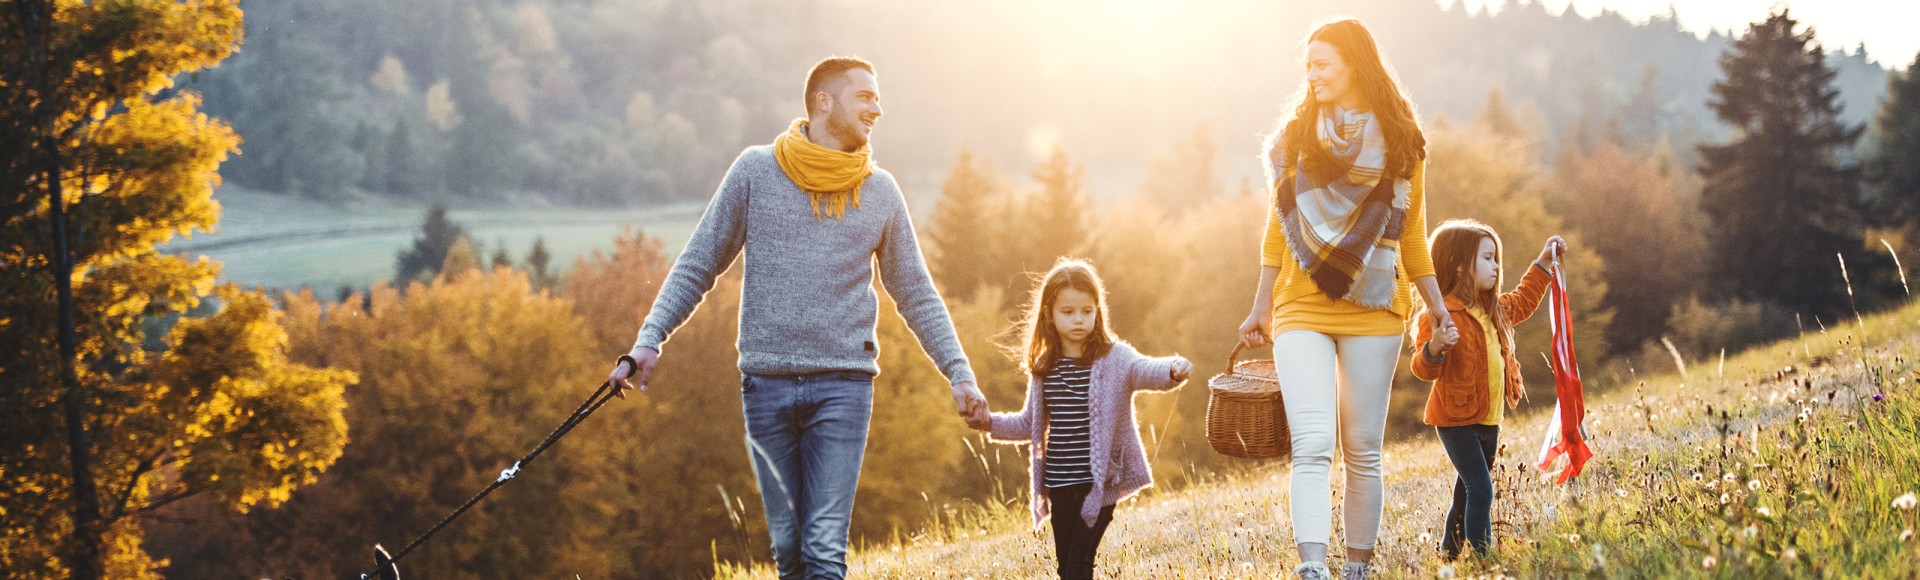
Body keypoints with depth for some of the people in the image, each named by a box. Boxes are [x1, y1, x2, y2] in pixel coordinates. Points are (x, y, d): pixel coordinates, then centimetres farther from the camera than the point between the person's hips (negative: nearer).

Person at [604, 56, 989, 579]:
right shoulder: (756, 170, 3)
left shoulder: (880, 192, 8)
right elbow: (698, 265, 6)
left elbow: (916, 295, 13)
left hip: (843, 386, 0)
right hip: (766, 383, 0)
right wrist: (650, 339, -4)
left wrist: (959, 374, 6)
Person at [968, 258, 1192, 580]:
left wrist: (1174, 370, -50)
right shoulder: (1043, 367, 6)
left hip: (1100, 483, -5)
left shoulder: (1115, 359, -8)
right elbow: (1030, 423, 20)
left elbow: (1149, 371, -29)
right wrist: (992, 423, 5)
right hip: (1060, 486, 5)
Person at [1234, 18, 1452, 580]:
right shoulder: (1296, 138, 9)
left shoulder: (1400, 144, 7)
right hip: (1301, 312, 0)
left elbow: (1412, 238, 14)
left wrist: (1437, 305, 6)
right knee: (1312, 444, -14)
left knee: (1363, 450, 3)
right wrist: (1261, 309, 14)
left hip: (1372, 314, 0)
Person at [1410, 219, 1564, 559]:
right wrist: (1433, 348, -44)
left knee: (1467, 494, 16)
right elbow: (1424, 370, -24)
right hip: (1456, 421, -9)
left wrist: (1543, 264, 30)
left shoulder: (1494, 310, 10)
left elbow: (1522, 302, 32)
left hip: (1488, 421, 9)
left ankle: (1449, 557, 27)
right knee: (1480, 490, -17)